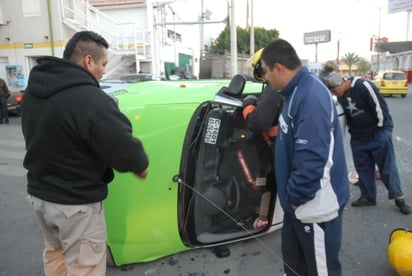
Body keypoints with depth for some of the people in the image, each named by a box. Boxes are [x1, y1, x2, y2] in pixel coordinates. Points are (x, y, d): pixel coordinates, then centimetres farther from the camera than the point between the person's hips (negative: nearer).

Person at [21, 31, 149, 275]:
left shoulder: (34, 90, 1)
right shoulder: (92, 100, -28)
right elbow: (125, 149, -25)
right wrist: (141, 166, -4)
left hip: (38, 192, 9)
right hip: (75, 202, -8)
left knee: (54, 254, 28)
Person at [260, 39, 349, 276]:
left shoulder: (312, 97, -25)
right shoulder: (298, 91, 7)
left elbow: (312, 158, -29)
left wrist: (295, 196, -17)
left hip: (315, 205, -9)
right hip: (298, 201, 10)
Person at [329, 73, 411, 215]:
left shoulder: (363, 86, -23)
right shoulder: (340, 96, 1)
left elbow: (380, 105, -21)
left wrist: (380, 128, -13)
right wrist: (353, 132, 11)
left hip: (378, 134, -6)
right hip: (358, 137, 7)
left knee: (388, 167, 0)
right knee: (363, 168, 10)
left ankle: (399, 198, 14)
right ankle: (368, 196, 23)